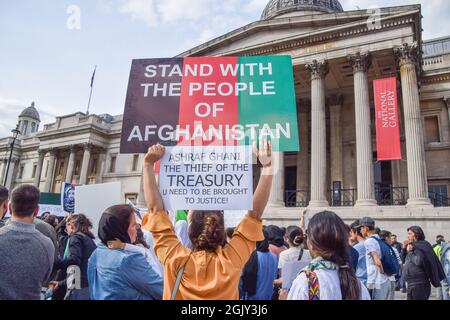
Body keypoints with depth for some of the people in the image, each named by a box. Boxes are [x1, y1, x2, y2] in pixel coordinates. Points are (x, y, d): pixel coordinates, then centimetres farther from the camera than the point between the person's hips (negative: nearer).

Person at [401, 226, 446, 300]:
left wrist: (410, 252, -13)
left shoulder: (421, 247, -11)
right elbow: (404, 259, 20)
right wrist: (404, 249, 7)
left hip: (419, 284, -8)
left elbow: (419, 261, -25)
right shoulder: (411, 246, 12)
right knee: (410, 298, 14)